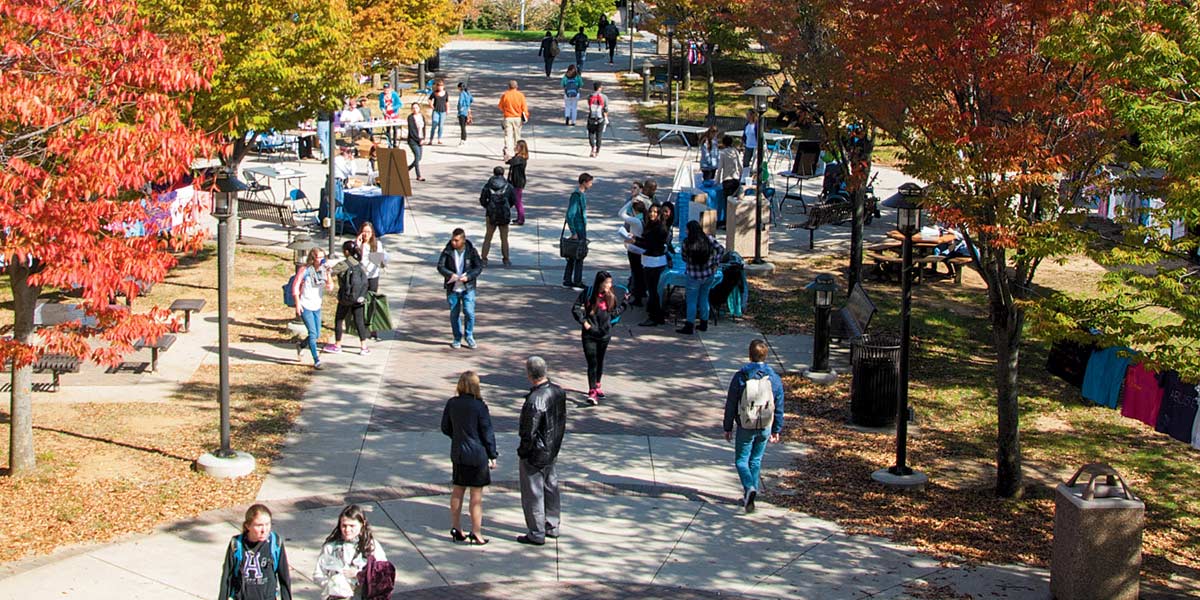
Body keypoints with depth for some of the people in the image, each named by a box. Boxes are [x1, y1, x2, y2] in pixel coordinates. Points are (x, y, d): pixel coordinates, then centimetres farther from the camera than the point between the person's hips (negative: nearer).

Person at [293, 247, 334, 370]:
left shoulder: (323, 270, 2)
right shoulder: (305, 270, -10)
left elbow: (330, 287, -6)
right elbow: (295, 286, -6)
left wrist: (328, 274, -19)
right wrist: (297, 304, -11)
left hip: (317, 307, 6)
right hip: (305, 306, -5)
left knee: (317, 334, 10)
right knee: (312, 333, -11)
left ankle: (301, 345, 39)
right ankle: (316, 361, -6)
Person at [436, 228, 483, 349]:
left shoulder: (471, 251, -5)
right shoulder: (447, 251, -3)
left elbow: (479, 267, -4)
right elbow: (440, 266, -6)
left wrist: (468, 276, -19)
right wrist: (450, 275, -24)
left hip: (468, 288, -1)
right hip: (452, 288, 1)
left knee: (469, 312, -10)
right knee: (454, 314, 7)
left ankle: (469, 336, 12)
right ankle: (457, 339, 22)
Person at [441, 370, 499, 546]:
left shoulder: (451, 404, -3)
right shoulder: (479, 406, -17)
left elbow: (445, 428, 8)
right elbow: (487, 433, -11)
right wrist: (492, 456, -1)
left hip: (458, 453, 5)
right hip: (477, 454, -5)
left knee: (457, 491, 16)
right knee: (477, 494, 2)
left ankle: (455, 528, 24)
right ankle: (476, 533, 6)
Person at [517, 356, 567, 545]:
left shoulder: (535, 400, -29)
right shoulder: (558, 392, -3)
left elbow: (529, 432, -24)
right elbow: (562, 421, 8)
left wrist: (522, 452, -10)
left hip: (535, 453, -8)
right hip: (552, 451, 8)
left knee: (533, 493, 4)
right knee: (550, 487, 21)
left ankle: (536, 534, 13)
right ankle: (552, 526, 32)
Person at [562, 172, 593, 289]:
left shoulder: (583, 194, 12)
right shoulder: (576, 196, -17)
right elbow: (570, 215, -21)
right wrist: (574, 232, -20)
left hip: (582, 230, 9)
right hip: (578, 230, -9)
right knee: (579, 255, -3)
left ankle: (567, 281, 18)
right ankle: (577, 281, 4)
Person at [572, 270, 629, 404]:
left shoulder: (611, 297, 3)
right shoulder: (588, 293, -8)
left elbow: (614, 312, 6)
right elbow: (576, 309, -6)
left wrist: (625, 301, 1)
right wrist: (583, 321, -14)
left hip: (605, 333, 4)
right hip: (589, 334, -4)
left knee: (600, 361, 18)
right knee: (592, 362, -9)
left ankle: (597, 385, 37)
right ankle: (592, 392, -12)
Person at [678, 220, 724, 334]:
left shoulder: (687, 243, -17)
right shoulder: (709, 239, -7)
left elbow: (684, 258, -6)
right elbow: (721, 250, -1)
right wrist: (715, 264, 5)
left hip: (694, 277, -4)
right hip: (709, 275, 4)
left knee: (692, 301, 6)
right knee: (704, 299, 17)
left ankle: (689, 326, 9)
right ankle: (704, 324, 25)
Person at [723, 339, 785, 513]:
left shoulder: (740, 377, -11)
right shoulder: (774, 379, -3)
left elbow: (730, 405, -6)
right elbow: (779, 408, 3)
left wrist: (728, 428, 5)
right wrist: (776, 430, 14)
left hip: (745, 428, -3)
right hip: (765, 428, 3)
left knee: (741, 460, 8)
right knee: (755, 461, 17)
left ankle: (749, 487, -18)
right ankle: (749, 495, 22)